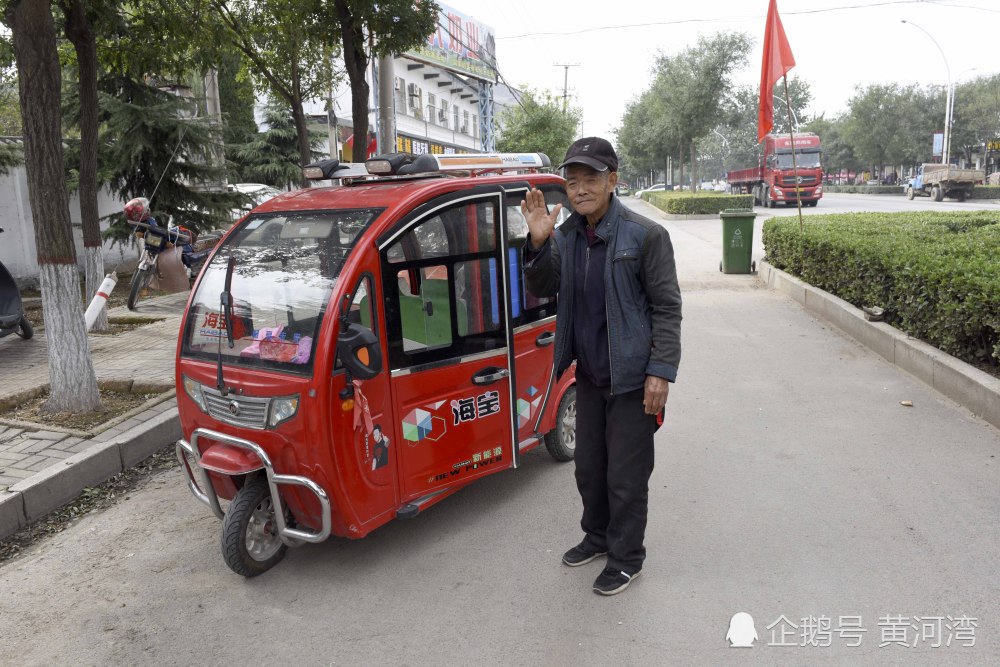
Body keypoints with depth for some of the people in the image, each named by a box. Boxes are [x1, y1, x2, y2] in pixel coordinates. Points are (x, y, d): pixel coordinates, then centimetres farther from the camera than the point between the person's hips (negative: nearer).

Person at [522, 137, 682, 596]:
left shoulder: (645, 235, -13)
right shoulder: (565, 234, 4)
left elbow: (667, 307, -12)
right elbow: (542, 290, 1)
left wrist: (661, 372, -17)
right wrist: (538, 243, -16)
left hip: (632, 378, -6)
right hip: (589, 376, 6)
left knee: (626, 475, 5)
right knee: (589, 467, 20)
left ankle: (626, 559, 25)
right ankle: (597, 536, 42)